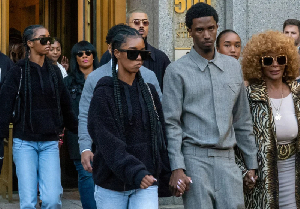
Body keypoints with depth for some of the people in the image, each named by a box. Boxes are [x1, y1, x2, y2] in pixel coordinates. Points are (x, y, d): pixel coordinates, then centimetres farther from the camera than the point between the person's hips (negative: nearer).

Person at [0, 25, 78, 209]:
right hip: (25, 142, -2)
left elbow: (65, 105, 16)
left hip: (50, 142, 2)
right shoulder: (19, 71, -1)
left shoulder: (55, 71, 9)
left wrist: (77, 129, 17)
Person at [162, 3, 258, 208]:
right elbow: (171, 123, -5)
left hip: (227, 159, 4)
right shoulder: (177, 71, -1)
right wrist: (177, 169, -13)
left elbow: (242, 120, 17)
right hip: (195, 158, -4)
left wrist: (252, 163, 14)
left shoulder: (234, 67, 13)